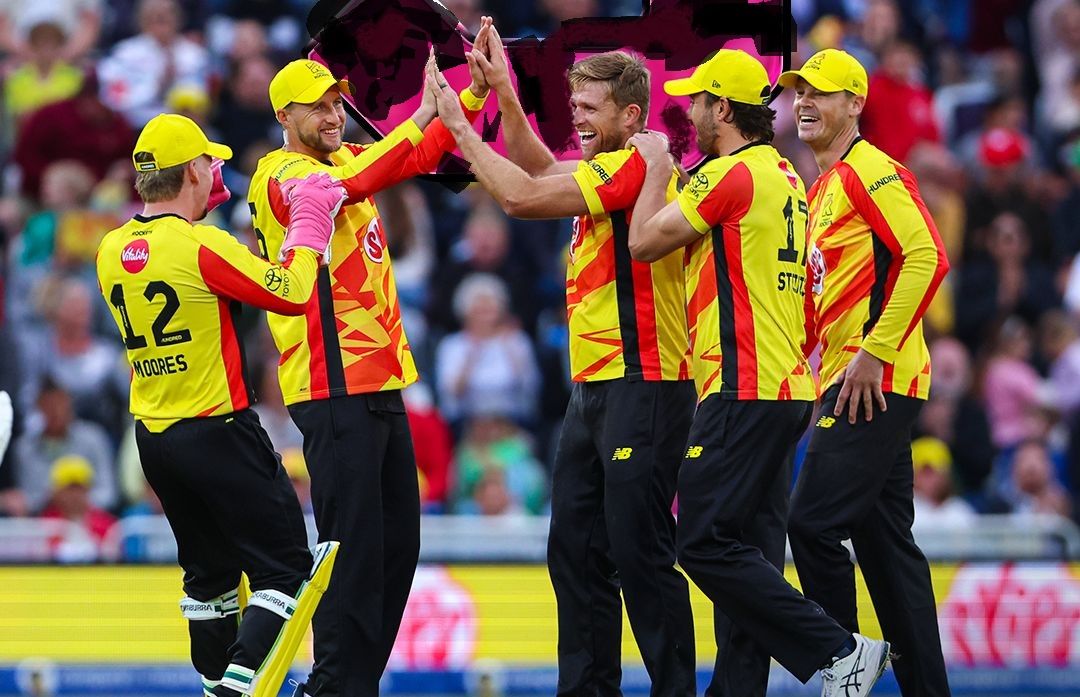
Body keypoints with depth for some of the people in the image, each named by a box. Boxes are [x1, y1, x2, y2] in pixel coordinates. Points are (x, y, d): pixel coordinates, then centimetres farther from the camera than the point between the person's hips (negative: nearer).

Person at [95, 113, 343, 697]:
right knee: (286, 568, -5)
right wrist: (310, 223, -1)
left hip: (152, 438, 8)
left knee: (209, 571, 20)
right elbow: (290, 294, -13)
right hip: (218, 434, -8)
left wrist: (191, 211, 21)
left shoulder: (112, 251, 4)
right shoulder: (202, 246, -18)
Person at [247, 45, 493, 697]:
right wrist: (420, 118, -33)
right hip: (335, 387, -9)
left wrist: (475, 93, -7)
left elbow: (427, 151, 8)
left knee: (398, 542, 11)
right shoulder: (281, 175, -10)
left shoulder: (352, 157, 16)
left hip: (382, 381, 9)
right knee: (354, 542, -11)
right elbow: (347, 187, -28)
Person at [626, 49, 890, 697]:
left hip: (743, 390, -10)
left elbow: (645, 242, -7)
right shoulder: (785, 176, 18)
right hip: (785, 386, 10)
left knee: (706, 543, -11)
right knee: (748, 552, 8)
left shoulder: (731, 174, -12)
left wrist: (657, 165, 6)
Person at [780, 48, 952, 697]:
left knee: (814, 522, -14)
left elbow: (928, 258, -20)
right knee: (885, 542, 9)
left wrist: (875, 352, -21)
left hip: (876, 382, -10)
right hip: (851, 384, 10)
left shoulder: (870, 171, -9)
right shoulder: (824, 188, 21)